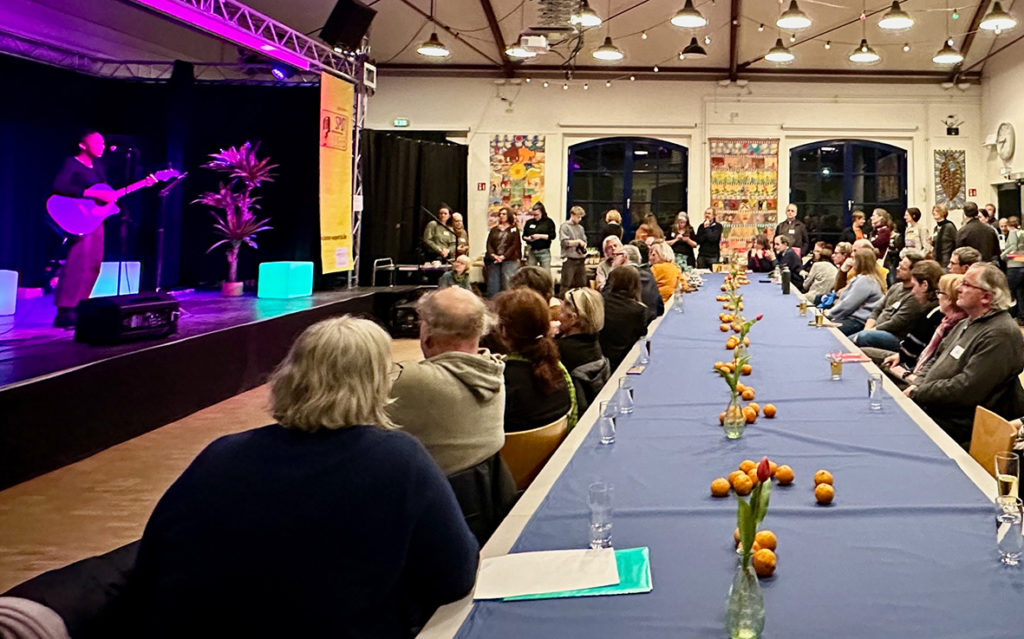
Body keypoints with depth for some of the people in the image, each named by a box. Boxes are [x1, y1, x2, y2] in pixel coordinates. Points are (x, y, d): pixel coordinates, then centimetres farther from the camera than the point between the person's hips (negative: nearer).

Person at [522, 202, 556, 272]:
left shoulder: (548, 222, 1)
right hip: (531, 251, 3)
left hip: (544, 251, -3)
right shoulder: (529, 222, 10)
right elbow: (523, 236, 14)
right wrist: (527, 238, -8)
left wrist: (540, 236, -16)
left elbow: (552, 236, -6)